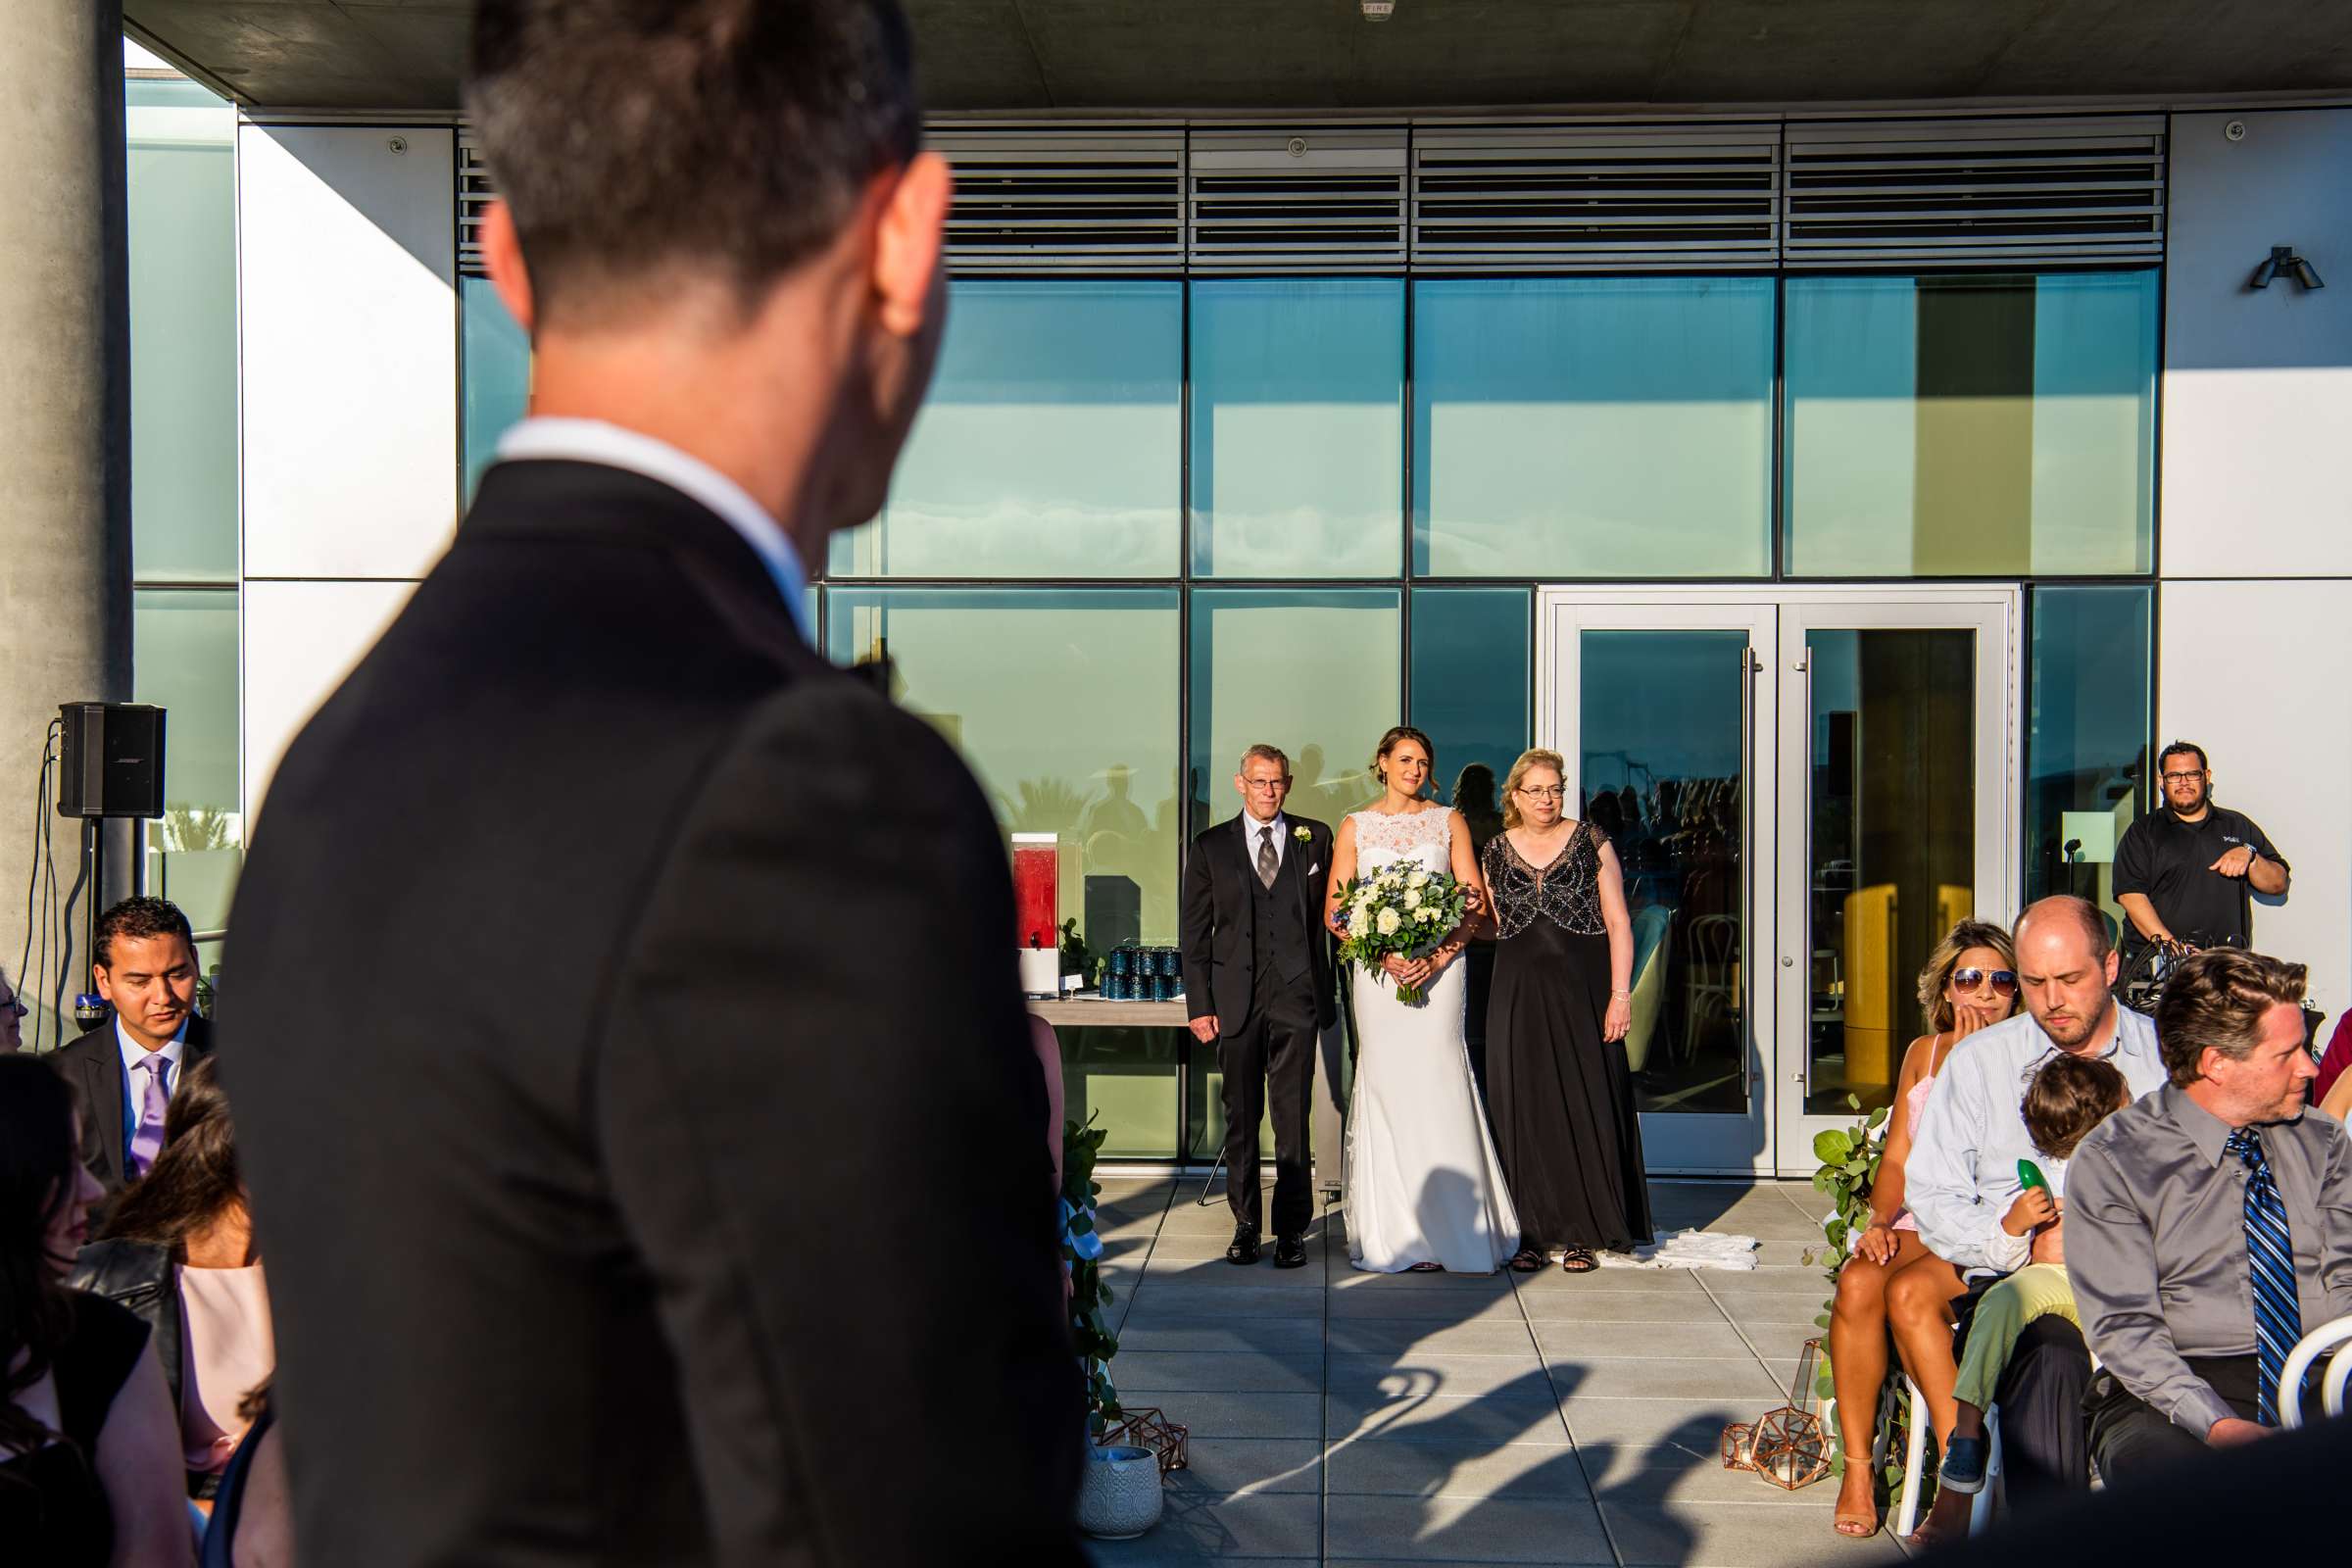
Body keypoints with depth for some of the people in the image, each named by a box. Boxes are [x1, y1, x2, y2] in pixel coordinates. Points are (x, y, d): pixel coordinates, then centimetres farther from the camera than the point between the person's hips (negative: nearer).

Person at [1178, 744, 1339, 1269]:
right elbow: (1194, 931, 6)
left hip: (1296, 996, -1)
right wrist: (1200, 1004, -1)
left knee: (1293, 1119, -1)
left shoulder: (1315, 839, 7)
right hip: (1236, 999, 1)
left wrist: (1326, 990, 0)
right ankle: (1246, 1225, 19)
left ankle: (1292, 1230, 8)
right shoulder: (1211, 846, 7)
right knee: (1241, 1118, 7)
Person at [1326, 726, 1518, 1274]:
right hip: (1377, 971, 1)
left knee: (1439, 1082, -7)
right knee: (1384, 1085, -2)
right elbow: (1334, 909, 5)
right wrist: (1383, 955, -10)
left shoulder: (1448, 822, 9)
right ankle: (1391, 1230, 3)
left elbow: (1475, 902, 4)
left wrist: (1438, 957, -10)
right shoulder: (1356, 827, 9)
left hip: (1438, 966, -1)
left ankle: (1454, 1228, -1)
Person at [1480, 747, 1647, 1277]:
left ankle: (1582, 1232, 10)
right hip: (1520, 994, 2)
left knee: (1586, 1103, 0)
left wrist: (1620, 993, -9)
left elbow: (1618, 922, -1)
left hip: (1583, 990, -2)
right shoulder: (1495, 853, 9)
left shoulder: (1591, 842, 2)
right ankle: (1532, 1230, 11)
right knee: (1526, 1108, 3)